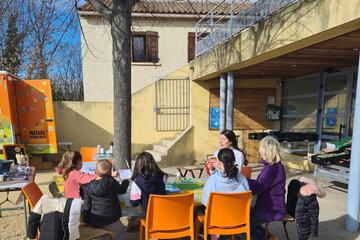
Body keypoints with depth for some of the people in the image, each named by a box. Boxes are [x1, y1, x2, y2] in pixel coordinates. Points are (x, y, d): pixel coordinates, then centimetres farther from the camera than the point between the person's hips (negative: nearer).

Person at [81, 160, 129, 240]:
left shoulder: (88, 187, -9)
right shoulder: (111, 182, -16)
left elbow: (86, 206, -4)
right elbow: (122, 190, 1)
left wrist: (86, 221, 9)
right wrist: (126, 181, 21)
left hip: (94, 221, 4)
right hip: (109, 221, -4)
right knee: (121, 231, 21)